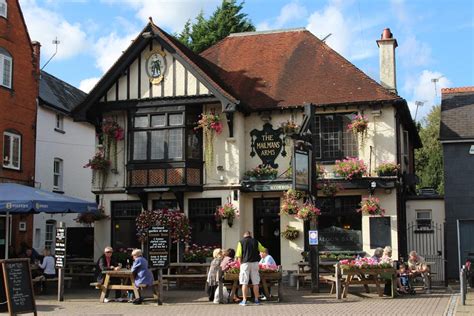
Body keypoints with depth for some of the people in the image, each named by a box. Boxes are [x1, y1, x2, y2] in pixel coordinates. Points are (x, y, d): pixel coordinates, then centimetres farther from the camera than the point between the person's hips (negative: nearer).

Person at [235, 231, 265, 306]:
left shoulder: (241, 242, 2)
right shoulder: (255, 241, 9)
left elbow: (239, 255, -4)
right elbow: (263, 250, 22)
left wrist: (240, 264, 5)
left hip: (245, 263, -2)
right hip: (254, 263, 2)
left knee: (244, 283, 1)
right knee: (255, 282, 7)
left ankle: (244, 300, -1)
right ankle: (256, 300, 10)